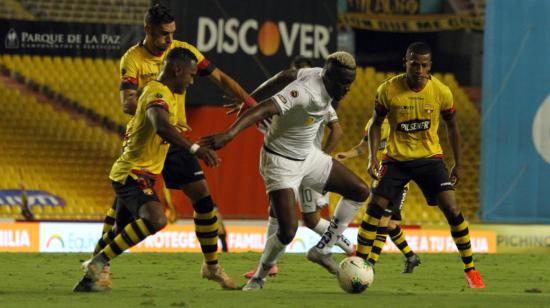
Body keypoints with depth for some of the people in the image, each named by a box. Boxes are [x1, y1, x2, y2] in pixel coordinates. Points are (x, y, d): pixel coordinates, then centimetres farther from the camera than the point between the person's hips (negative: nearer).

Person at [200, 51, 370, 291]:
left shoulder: (318, 75, -6)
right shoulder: (304, 92, -33)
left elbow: (289, 75, 12)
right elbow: (264, 110, -46)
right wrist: (229, 134, -61)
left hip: (308, 156, 9)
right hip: (281, 163, -9)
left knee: (359, 191, 8)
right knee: (288, 231, -17)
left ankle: (323, 251, 17)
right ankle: (258, 278, 8)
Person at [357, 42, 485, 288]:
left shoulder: (441, 92, -10)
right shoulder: (388, 90, -13)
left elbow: (452, 126, 6)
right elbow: (376, 124, 1)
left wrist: (458, 164, 7)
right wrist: (372, 157, -11)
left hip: (430, 157, 0)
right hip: (396, 158, 0)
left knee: (452, 209, -12)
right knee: (375, 208, -9)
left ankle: (470, 269, -1)